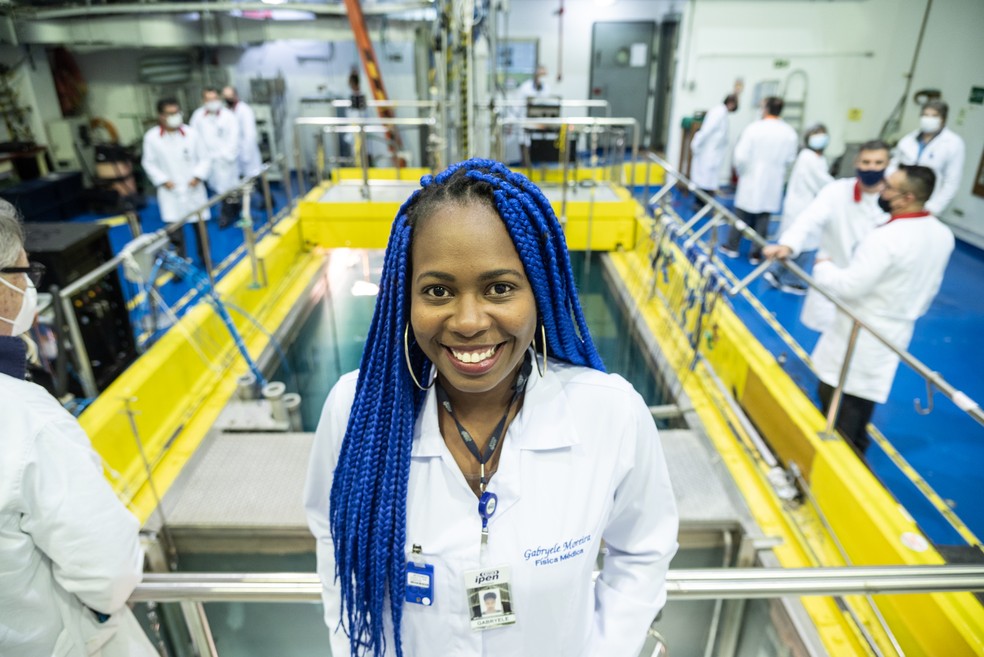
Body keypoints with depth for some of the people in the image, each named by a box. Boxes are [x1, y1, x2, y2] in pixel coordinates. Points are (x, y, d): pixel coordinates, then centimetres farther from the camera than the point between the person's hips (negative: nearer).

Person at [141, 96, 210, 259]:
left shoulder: (191, 133, -6)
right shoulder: (151, 137, -5)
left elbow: (203, 158, 2)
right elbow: (149, 163, 3)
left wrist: (198, 176, -10)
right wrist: (162, 180, -8)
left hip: (193, 189, 1)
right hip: (170, 191, -1)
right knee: (174, 230, -4)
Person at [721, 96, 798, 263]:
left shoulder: (753, 129, -13)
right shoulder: (790, 133, -3)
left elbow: (741, 156, -14)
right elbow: (790, 159, 1)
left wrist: (740, 171, 4)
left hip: (751, 179, -2)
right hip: (773, 182, 2)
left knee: (741, 214, 11)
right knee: (763, 218, 7)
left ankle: (732, 246, 20)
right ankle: (756, 254, 11)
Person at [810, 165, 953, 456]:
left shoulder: (885, 237, -28)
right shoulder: (943, 235, 0)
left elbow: (850, 286, -24)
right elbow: (930, 288, 12)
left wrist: (822, 266, -7)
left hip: (863, 331, -8)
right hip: (898, 331, 8)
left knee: (831, 391, 7)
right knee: (863, 398, 20)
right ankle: (853, 447, 32)